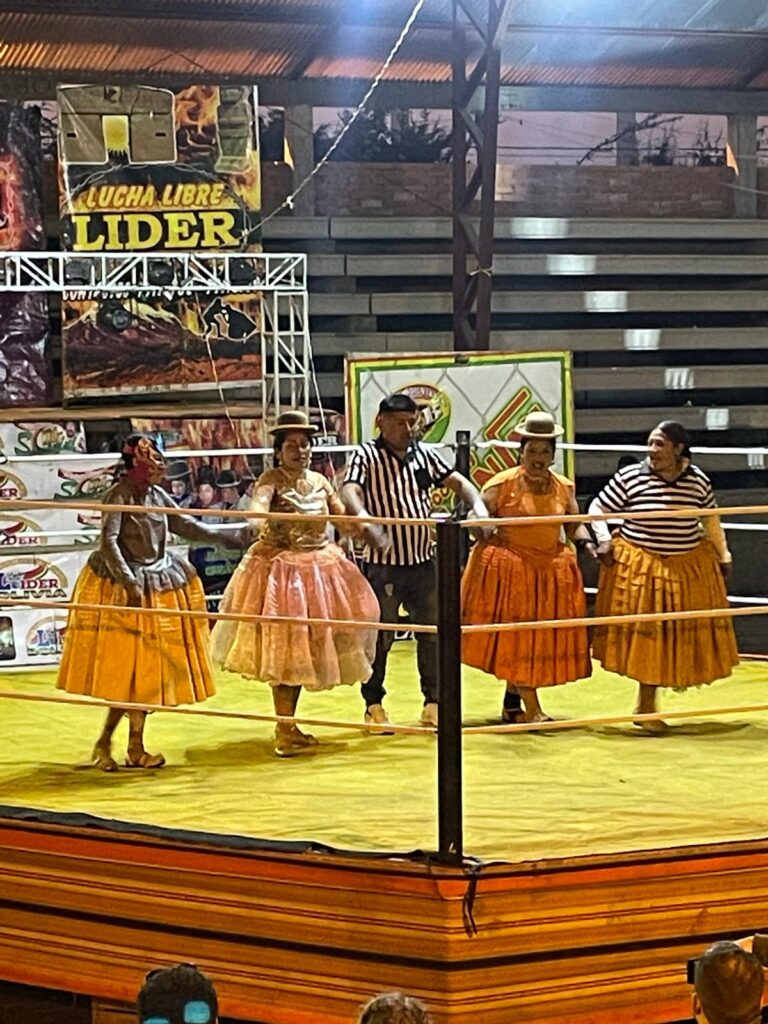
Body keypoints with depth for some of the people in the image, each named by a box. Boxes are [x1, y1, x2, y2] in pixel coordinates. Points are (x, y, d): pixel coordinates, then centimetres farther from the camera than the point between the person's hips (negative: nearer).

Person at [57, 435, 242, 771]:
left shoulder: (157, 495, 6)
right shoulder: (119, 495, -16)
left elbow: (182, 523, 21)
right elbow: (108, 540, -26)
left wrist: (220, 537, 20)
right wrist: (129, 582, -36)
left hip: (160, 584, 8)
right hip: (123, 588, -8)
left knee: (147, 671, 8)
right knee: (129, 671, -7)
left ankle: (135, 748, 15)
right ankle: (104, 743, 5)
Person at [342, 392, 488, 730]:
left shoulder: (424, 454, 9)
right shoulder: (366, 456, -7)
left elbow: (457, 481, 10)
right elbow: (350, 491, -22)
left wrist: (477, 505, -11)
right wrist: (365, 519, -42)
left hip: (423, 561, 5)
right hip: (383, 563, -5)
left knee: (433, 632, 9)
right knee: (379, 636, 4)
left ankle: (433, 703, 20)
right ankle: (374, 705, 17)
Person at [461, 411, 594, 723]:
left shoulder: (564, 487, 8)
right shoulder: (502, 484, -6)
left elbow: (574, 525, 13)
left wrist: (587, 542, -4)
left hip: (551, 572, 5)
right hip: (509, 569, -5)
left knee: (543, 639, 9)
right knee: (516, 639, -6)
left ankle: (511, 703, 22)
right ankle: (532, 709, -2)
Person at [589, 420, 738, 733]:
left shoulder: (698, 481, -1)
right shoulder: (629, 477, -10)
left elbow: (711, 520, 14)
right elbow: (597, 508, 0)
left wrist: (723, 557, 19)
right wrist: (604, 540, -14)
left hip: (688, 568, 3)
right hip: (638, 566, -3)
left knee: (679, 633, 7)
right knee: (643, 633, 0)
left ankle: (647, 705, 25)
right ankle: (646, 706, 13)